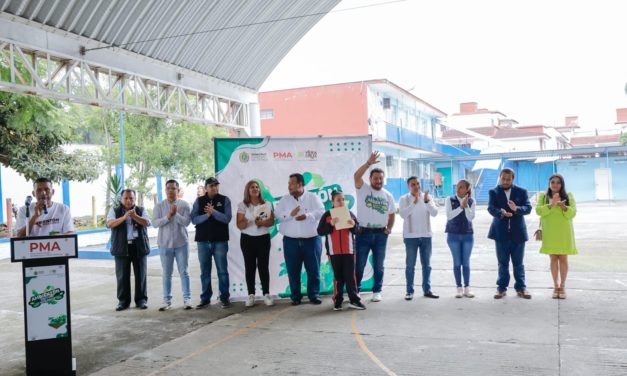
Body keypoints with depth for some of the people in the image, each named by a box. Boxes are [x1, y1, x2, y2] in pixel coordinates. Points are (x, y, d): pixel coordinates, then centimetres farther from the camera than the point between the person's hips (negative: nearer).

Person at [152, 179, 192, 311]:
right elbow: (155, 223, -8)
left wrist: (175, 214, -21)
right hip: (165, 244, 1)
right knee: (166, 274, 7)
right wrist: (168, 216, -19)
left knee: (184, 272, 3)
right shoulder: (159, 206, 3)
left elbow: (186, 222, -10)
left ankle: (187, 299, 7)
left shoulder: (184, 204, -1)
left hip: (181, 243, -1)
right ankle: (167, 300, 13)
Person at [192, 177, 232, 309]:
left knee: (222, 270, 3)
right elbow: (194, 219, -3)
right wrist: (207, 215, -16)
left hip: (220, 240, -2)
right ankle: (205, 299, 16)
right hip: (203, 241, 2)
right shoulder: (199, 201, 6)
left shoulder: (224, 200, 2)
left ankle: (224, 298, 10)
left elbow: (227, 218, -9)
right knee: (205, 272, 8)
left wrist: (213, 211, -18)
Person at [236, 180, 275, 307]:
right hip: (247, 239, -1)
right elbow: (239, 225, -5)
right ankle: (251, 295, 8)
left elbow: (272, 221, 0)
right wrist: (252, 221, -23)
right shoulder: (242, 205, 0)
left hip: (263, 238, 1)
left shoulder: (266, 204, 5)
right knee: (250, 266, 2)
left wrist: (263, 223, -20)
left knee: (263, 266, 0)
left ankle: (266, 294, 6)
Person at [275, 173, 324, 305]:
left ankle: (314, 295, 14)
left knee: (313, 269, 3)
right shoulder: (284, 199, 9)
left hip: (311, 240, -1)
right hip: (291, 241, 2)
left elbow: (320, 212, -8)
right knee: (293, 270, 5)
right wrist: (290, 214, -19)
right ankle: (295, 296, 15)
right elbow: (277, 214, -2)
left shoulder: (313, 197, 4)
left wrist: (307, 216, -23)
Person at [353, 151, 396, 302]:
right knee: (359, 265, 4)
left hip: (380, 234, 3)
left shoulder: (388, 195, 8)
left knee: (378, 265, 9)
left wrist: (389, 228, 6)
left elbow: (391, 214, 17)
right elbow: (356, 175, -22)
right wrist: (368, 163, -30)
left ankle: (377, 291, 21)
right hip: (363, 233, -3)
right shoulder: (363, 189, -3)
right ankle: (355, 291, 17)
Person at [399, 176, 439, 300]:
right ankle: (409, 291, 7)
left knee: (426, 264, 9)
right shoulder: (404, 199, -5)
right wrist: (414, 202, -29)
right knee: (410, 265, 1)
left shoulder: (427, 197, 3)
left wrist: (427, 201, -23)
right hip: (411, 236, -3)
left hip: (426, 235, 3)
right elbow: (403, 214, -19)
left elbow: (434, 213, -8)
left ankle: (427, 290, 18)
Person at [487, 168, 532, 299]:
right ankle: (502, 288, 14)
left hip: (518, 232, 0)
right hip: (501, 233, 0)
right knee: (503, 263, 7)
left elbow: (528, 208, -7)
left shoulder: (521, 192, 4)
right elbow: (491, 208, -12)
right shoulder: (494, 192, 2)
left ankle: (521, 287, 16)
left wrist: (516, 209, -28)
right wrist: (501, 213, -33)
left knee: (518, 263, 7)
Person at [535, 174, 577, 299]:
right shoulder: (543, 196, 5)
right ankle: (555, 286, 11)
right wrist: (551, 205, -23)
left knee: (563, 259, 1)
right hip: (550, 233, 0)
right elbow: (538, 210, -8)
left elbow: (573, 213, -2)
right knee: (553, 259, 3)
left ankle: (562, 286, 11)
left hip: (564, 232, 0)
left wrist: (563, 206, -21)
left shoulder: (568, 196, 5)